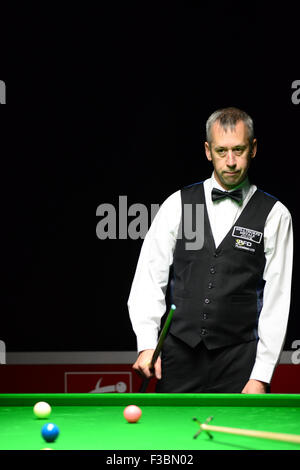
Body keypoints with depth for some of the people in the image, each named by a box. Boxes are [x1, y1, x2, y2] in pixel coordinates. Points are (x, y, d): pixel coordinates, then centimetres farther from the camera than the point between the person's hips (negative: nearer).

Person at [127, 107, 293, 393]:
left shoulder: (274, 215, 1)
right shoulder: (177, 204, 8)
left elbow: (277, 300, -2)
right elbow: (150, 276, 5)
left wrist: (261, 376, -8)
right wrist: (147, 344, -8)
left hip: (238, 361, -2)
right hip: (179, 356, 2)